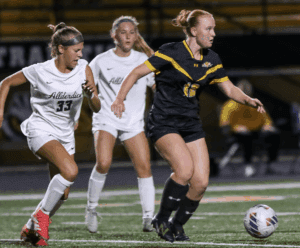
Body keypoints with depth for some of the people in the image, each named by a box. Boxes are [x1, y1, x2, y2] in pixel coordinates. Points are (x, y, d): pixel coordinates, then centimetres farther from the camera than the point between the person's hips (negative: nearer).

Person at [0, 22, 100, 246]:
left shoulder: (84, 69, -4)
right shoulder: (40, 71, -14)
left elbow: (97, 108, -5)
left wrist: (91, 95, -26)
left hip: (65, 134, 6)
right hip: (41, 130, -6)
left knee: (63, 194, 6)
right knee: (70, 171, -30)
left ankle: (31, 229, 28)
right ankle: (42, 214, -11)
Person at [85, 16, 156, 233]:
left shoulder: (143, 60, 4)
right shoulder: (101, 61, -1)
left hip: (134, 122, 2)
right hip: (106, 119, -2)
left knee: (144, 166, -10)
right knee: (103, 163, -22)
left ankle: (149, 218, -5)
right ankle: (91, 209, -2)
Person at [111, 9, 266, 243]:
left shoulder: (211, 59, 6)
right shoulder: (171, 53, -13)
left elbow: (229, 88, 12)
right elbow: (137, 72, -9)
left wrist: (249, 100, -7)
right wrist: (120, 98, -21)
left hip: (191, 124, 6)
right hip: (163, 124, -6)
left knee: (201, 182, -7)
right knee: (185, 169, -27)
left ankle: (177, 225, 16)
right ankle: (162, 219, -6)